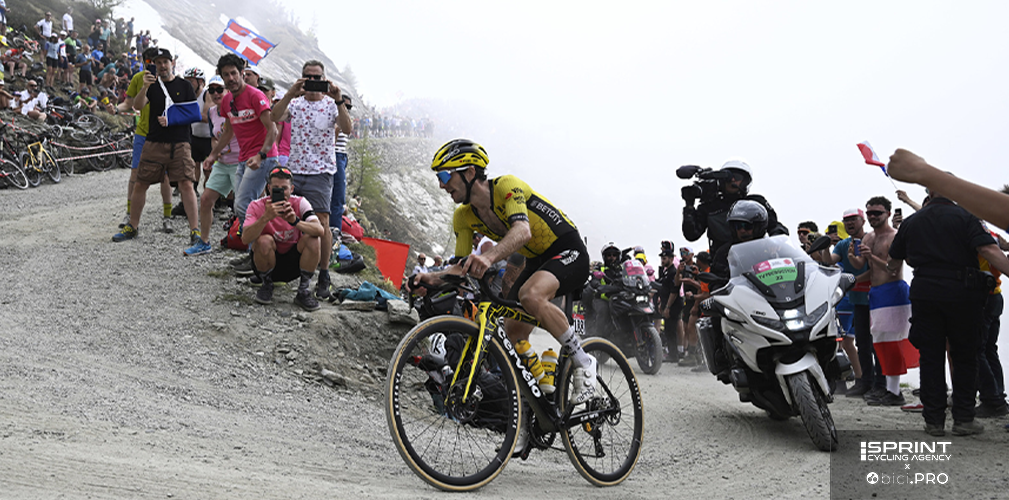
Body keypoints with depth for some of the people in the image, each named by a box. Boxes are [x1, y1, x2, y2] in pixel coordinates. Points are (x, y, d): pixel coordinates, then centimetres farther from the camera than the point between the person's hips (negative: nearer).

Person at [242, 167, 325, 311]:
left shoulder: (300, 203, -11)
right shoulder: (257, 206, -14)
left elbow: (320, 231, -27)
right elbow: (245, 239, -30)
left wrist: (295, 221, -45)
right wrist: (266, 217, -44)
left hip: (293, 264, 1)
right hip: (268, 262, -1)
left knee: (312, 239, -25)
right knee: (264, 240, -31)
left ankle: (303, 291, -10)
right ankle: (266, 285, -4)